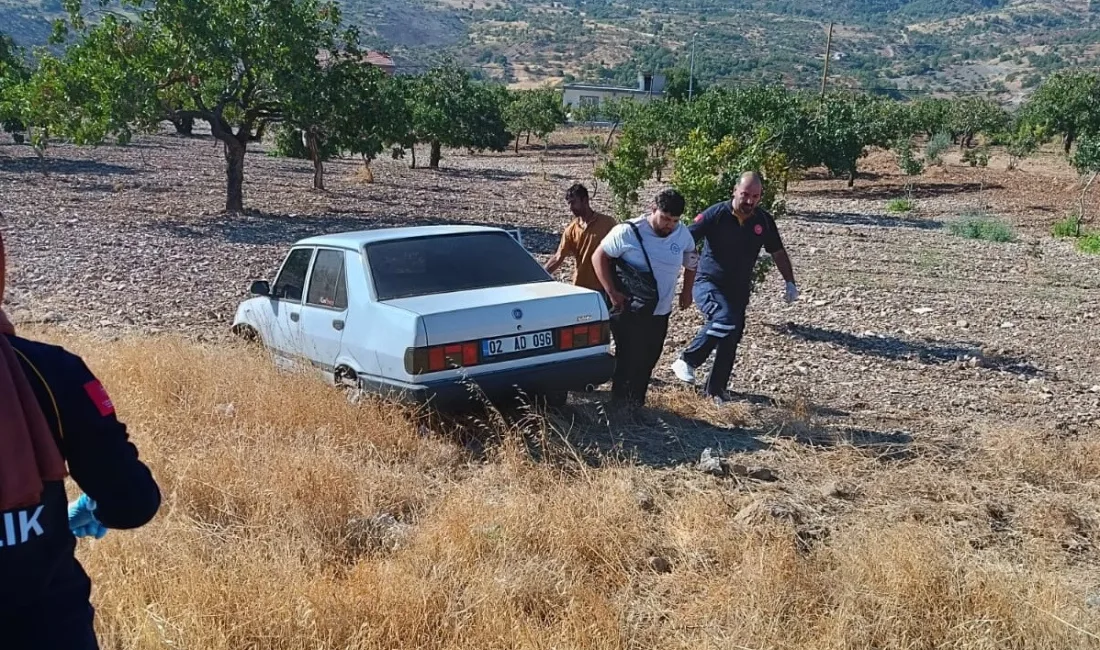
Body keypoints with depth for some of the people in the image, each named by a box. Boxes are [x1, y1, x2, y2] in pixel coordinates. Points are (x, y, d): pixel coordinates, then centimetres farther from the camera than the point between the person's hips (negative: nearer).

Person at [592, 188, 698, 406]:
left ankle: (637, 405, 26)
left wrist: (687, 291, 10)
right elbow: (599, 257, -9)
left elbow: (691, 261, 17)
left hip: (660, 313, 5)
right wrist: (612, 292, -16)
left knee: (647, 363, 12)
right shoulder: (628, 232, -16)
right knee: (629, 361, -6)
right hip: (629, 311, -5)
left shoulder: (683, 235, -3)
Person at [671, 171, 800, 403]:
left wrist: (790, 282, 10)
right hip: (709, 284, -5)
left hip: (739, 290, 5)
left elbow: (778, 253, 12)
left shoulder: (764, 220, 0)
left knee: (730, 342, 8)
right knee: (725, 318, -32)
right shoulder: (716, 214, -13)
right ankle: (688, 361, -16)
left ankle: (716, 390, 25)